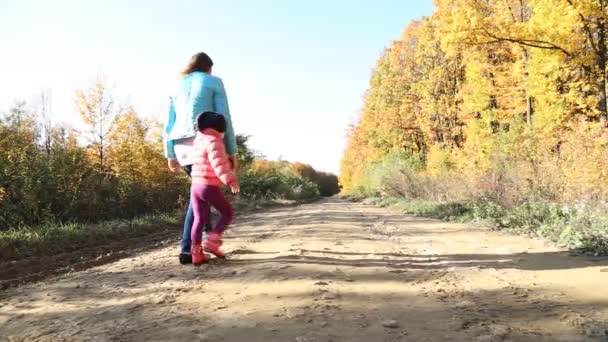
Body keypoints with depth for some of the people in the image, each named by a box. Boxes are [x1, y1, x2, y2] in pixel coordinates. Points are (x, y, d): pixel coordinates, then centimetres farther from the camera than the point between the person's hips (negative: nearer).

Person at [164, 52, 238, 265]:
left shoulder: (177, 86, 21)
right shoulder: (214, 82, 7)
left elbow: (169, 123, 14)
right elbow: (224, 118, -2)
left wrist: (170, 155, 15)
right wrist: (232, 151, -1)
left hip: (181, 146, 6)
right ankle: (187, 249, -7)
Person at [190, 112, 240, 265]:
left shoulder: (199, 140, 16)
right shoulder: (213, 142, -12)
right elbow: (219, 164, -22)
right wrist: (230, 180, -23)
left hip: (195, 185, 8)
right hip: (210, 186, -8)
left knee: (199, 219, 13)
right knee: (228, 212, 9)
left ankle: (196, 253, 12)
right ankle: (212, 242, 1)